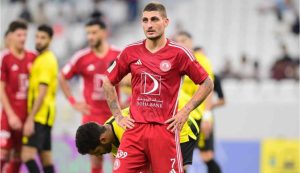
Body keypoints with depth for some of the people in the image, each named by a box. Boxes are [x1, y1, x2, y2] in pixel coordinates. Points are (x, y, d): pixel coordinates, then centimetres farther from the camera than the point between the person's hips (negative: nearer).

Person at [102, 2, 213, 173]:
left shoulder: (179, 53, -2)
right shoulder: (131, 52, 6)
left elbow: (207, 84, 4)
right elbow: (108, 83, 19)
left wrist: (185, 112, -3)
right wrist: (118, 116, 11)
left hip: (165, 129, -2)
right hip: (135, 128, 2)